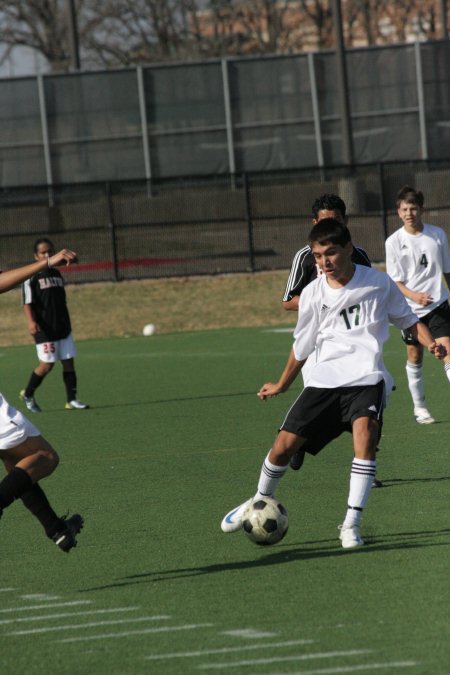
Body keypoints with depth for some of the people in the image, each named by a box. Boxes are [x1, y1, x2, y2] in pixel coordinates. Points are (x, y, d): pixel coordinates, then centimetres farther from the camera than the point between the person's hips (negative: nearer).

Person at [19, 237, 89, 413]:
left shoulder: (57, 274, 14)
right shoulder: (32, 276, -6)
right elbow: (27, 302, -13)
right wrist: (31, 321, -27)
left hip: (63, 327, 6)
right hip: (44, 329, -6)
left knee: (68, 362, 2)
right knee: (47, 364, -6)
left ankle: (71, 400, 7)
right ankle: (27, 395, 14)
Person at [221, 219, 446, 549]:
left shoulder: (378, 283, 0)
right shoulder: (313, 294, 4)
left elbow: (408, 319, 11)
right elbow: (302, 346, 18)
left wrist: (431, 343, -8)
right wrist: (282, 385, 27)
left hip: (366, 377, -2)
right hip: (323, 380, 2)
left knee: (364, 435, -29)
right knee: (284, 445, -4)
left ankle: (352, 524, -22)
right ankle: (260, 502, 26)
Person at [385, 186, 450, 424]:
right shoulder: (394, 241, -5)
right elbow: (395, 281, -5)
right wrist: (414, 295, -22)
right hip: (410, 308, 0)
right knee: (415, 357, 9)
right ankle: (419, 407, 23)